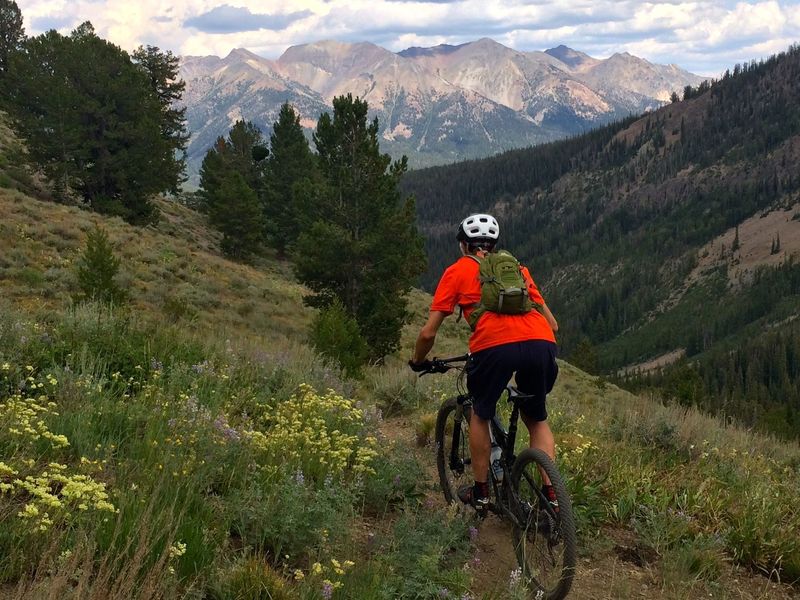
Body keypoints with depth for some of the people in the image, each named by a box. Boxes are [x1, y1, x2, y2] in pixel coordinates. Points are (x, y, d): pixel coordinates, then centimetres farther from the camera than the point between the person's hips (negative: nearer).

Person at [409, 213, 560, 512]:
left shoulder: (457, 271, 20)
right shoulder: (517, 267, 31)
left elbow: (429, 333, 17)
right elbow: (552, 323, 30)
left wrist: (418, 361, 35)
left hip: (495, 346, -3)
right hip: (542, 344, 3)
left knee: (480, 415, 24)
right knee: (537, 419, 26)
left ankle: (480, 493, 29)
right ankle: (550, 493, 15)